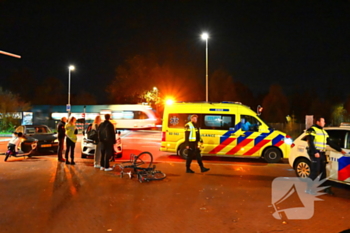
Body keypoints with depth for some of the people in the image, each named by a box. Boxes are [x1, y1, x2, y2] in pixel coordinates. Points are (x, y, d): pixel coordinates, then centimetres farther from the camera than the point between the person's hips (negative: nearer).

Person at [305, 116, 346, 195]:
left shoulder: (323, 132, 21)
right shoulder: (312, 130, -5)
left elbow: (330, 143, 22)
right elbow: (310, 142, -14)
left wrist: (340, 150, 18)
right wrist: (315, 152, -22)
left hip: (322, 153, 8)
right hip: (315, 153, -8)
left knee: (323, 171, 10)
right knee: (315, 171, -8)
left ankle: (326, 188, 17)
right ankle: (309, 189, -2)